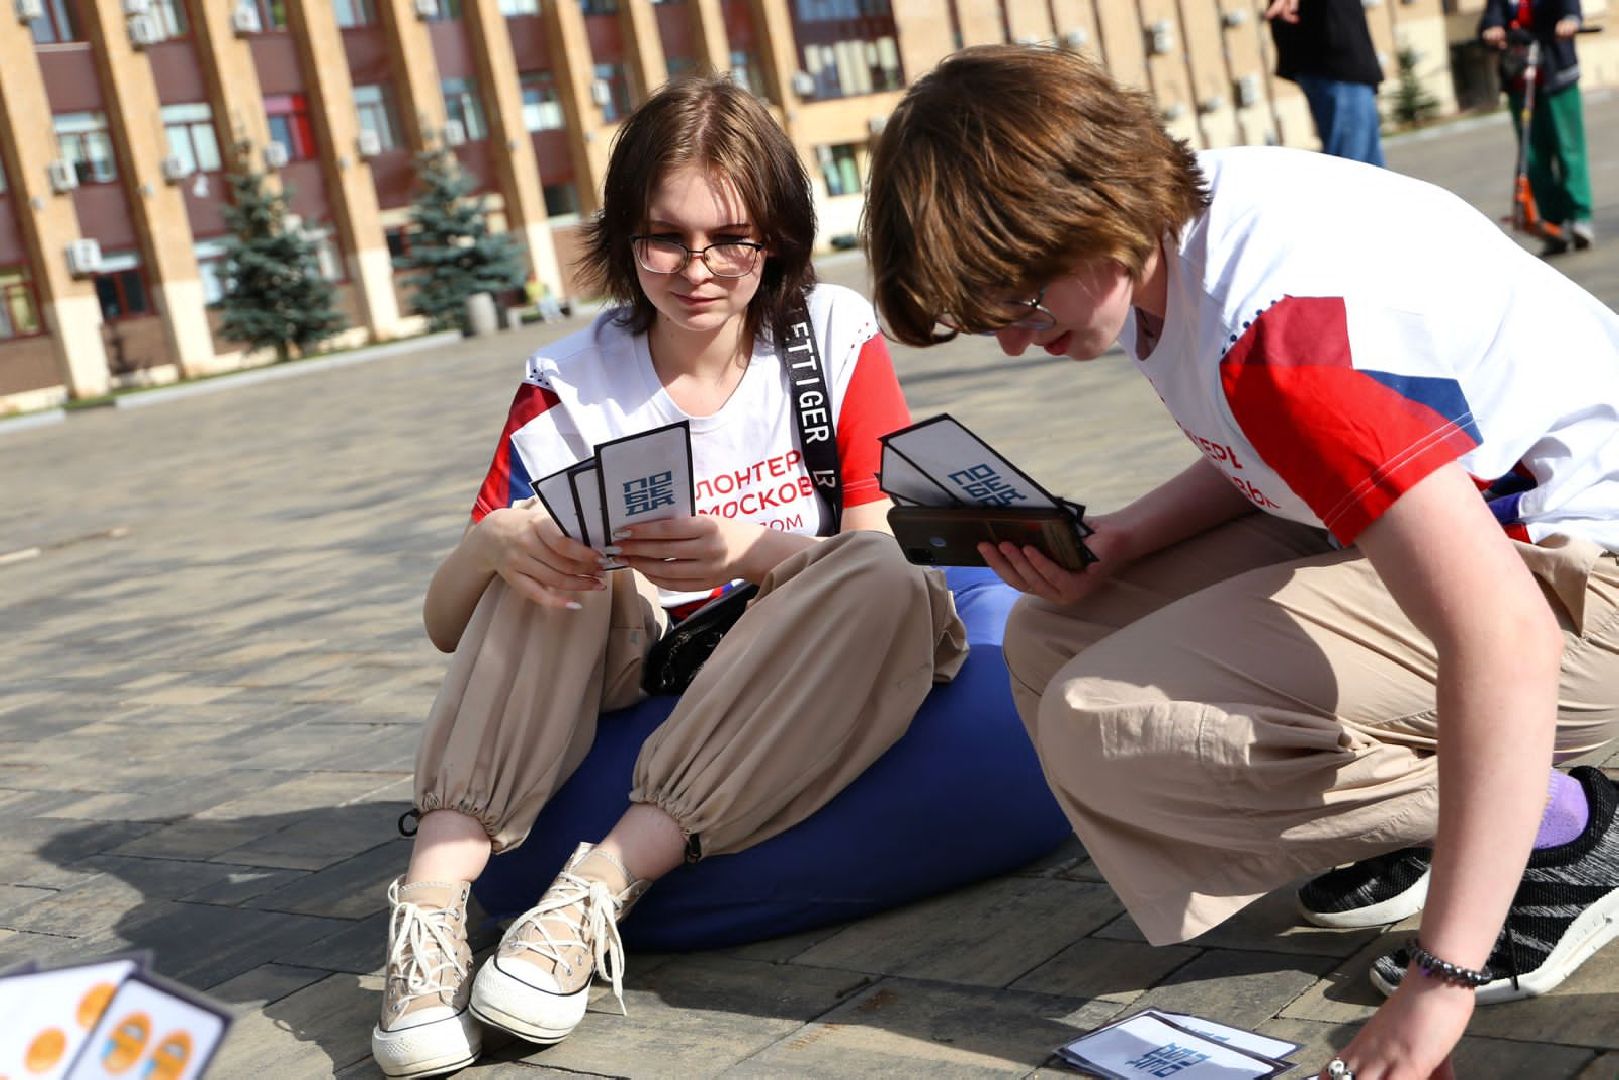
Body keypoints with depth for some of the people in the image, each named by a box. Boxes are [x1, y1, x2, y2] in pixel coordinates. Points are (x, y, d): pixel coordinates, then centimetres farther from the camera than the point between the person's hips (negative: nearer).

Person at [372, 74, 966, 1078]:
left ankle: (602, 888, -36)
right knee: (546, 554, -24)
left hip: (805, 669, 0)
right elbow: (446, 625, -4)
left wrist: (752, 552, -34)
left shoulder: (839, 335, -4)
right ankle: (433, 901, -32)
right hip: (630, 679, 1)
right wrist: (493, 544, -29)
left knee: (887, 579, -31)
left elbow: (888, 547, -13)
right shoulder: (569, 385, -4)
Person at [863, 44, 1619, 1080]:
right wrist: (1119, 541, -5)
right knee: (1051, 643, 3)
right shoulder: (1190, 209, -3)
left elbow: (1504, 642, -36)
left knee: (1102, 725, -23)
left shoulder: (1277, 329, -32)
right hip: (1446, 515, 9)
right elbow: (1272, 453, 14)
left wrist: (1438, 981, -33)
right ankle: (1406, 812, 6)